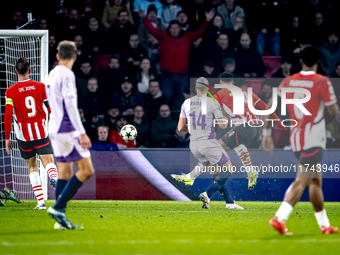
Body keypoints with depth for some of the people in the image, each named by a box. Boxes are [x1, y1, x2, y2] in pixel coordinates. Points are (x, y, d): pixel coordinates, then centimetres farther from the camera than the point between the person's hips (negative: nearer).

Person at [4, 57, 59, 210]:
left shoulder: (11, 91, -4)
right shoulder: (40, 86, 1)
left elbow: (8, 116, -10)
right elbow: (48, 110, 6)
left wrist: (7, 138, -4)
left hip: (23, 134, 0)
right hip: (41, 132, 0)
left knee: (32, 167, 12)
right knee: (48, 161, -5)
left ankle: (41, 202, 6)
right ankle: (54, 177, -42)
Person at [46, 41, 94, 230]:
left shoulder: (52, 74, 14)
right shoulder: (67, 75, -13)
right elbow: (70, 105, -20)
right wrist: (82, 133, -21)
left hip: (55, 128, 9)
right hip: (67, 129, -9)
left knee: (65, 173, 10)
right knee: (87, 170, -8)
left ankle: (60, 219, 6)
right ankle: (58, 208, -12)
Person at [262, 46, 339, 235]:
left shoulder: (288, 82, 6)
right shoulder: (322, 82, -9)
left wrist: (267, 132, 12)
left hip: (295, 138, 6)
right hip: (314, 139, -6)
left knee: (316, 180, 16)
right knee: (303, 180, -10)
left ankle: (324, 224, 19)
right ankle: (280, 218, -25)